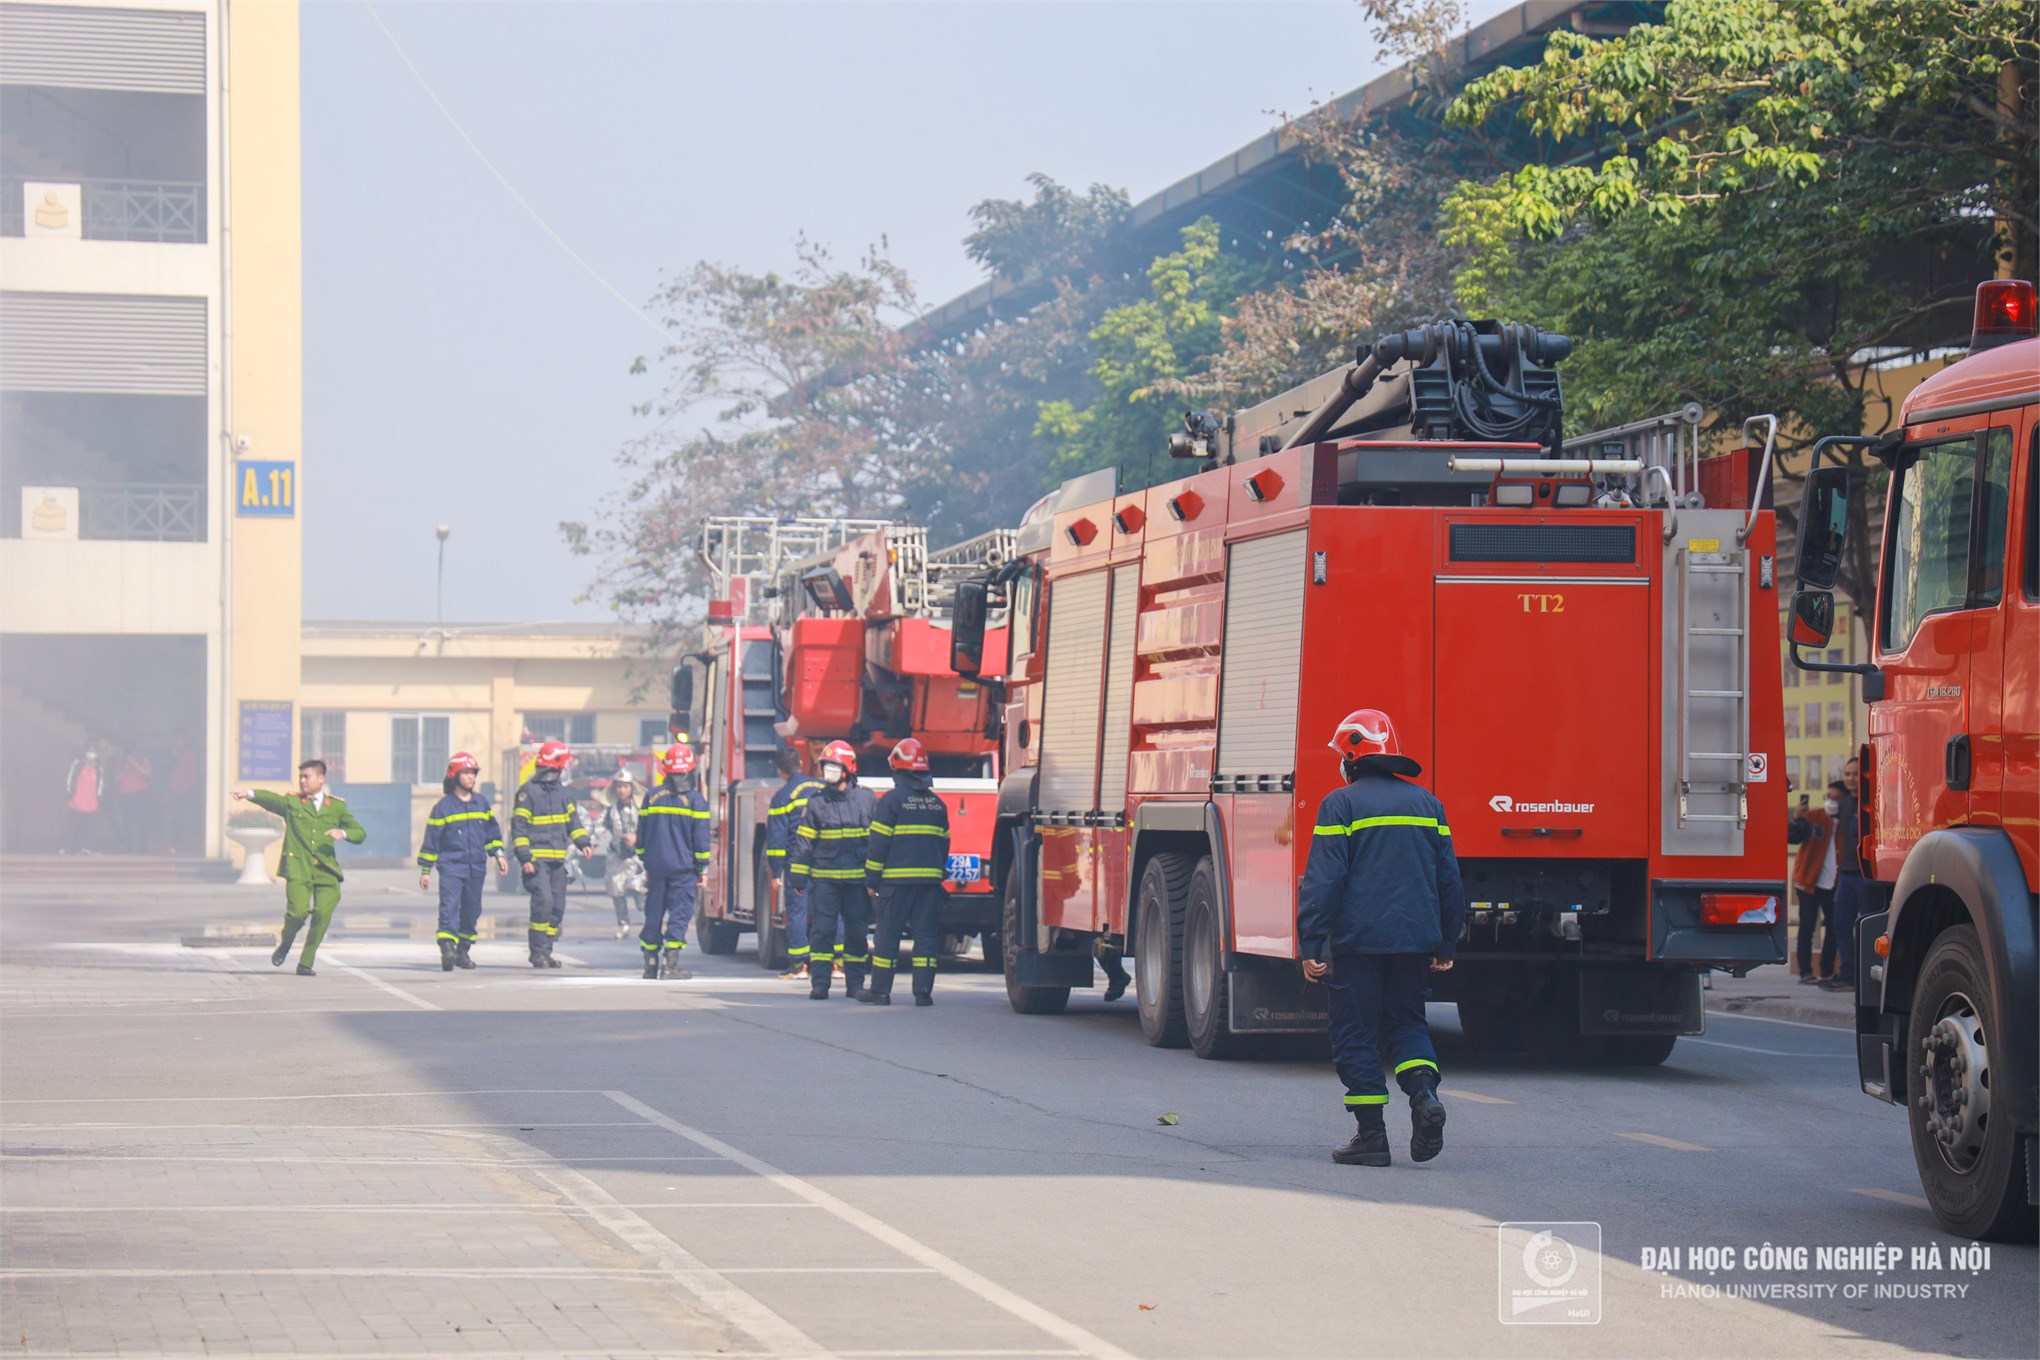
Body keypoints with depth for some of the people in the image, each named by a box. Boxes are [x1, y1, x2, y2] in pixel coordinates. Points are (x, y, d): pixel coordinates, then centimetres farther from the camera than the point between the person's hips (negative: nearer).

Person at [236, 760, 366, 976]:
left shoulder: (337, 806, 16)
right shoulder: (291, 802, 13)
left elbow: (360, 833, 15)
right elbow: (271, 799, -7)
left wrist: (343, 833, -7)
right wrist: (250, 794, -27)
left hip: (326, 871, 2)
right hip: (298, 868, -2)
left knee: (323, 914, -11)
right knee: (298, 911, -17)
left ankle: (306, 963, 4)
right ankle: (285, 944, 16)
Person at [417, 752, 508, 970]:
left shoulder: (482, 803, 10)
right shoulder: (443, 807, -2)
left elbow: (492, 832, 21)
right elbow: (431, 840, 1)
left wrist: (498, 855, 11)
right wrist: (425, 870, 1)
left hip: (476, 868, 5)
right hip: (451, 865, -5)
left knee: (471, 911, 9)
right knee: (450, 906, -19)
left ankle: (462, 951, 22)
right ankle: (447, 950, -28)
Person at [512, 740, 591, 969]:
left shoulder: (562, 793, 15)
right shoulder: (528, 791, -5)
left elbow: (572, 821, 21)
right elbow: (518, 826, -6)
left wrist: (583, 843, 4)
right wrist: (524, 857, -14)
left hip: (558, 859, 7)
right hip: (537, 860, -7)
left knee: (558, 906, 5)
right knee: (543, 900, -18)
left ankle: (546, 952, 14)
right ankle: (538, 952, -11)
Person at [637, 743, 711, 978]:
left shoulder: (652, 797, 4)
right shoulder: (695, 801, -6)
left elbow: (641, 834, 10)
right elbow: (701, 840, -5)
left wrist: (645, 862, 19)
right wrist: (701, 869, 3)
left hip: (656, 867, 3)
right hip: (683, 868, -3)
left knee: (653, 914, 10)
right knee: (679, 914, -2)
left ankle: (650, 964, 13)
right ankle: (670, 964, -10)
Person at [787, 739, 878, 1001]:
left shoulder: (867, 800, 5)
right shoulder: (816, 802, 5)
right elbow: (804, 841, 6)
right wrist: (798, 878, 2)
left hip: (858, 880, 0)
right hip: (824, 878, 0)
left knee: (857, 933, 4)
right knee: (822, 930, -5)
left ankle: (855, 982, 13)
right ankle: (819, 983, -3)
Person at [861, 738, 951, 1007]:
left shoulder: (892, 800, -5)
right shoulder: (936, 803, 12)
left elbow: (878, 842, -6)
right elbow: (943, 842, 16)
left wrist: (872, 879, -1)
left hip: (896, 878, -4)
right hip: (930, 878, 4)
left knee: (888, 935, 2)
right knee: (925, 935, 3)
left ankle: (880, 990, 5)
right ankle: (923, 991, -3)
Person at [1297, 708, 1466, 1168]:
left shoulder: (1341, 805, -6)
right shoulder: (1427, 803, 10)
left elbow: (1322, 881, -11)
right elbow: (1449, 880, 13)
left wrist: (1311, 946, -7)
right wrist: (1445, 945, 21)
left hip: (1358, 940, -5)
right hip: (1415, 940, 5)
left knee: (1356, 1032, 3)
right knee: (1405, 1021, 17)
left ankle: (1371, 1134, 1)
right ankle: (1424, 1091, -9)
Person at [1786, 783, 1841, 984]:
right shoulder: (1814, 817, -3)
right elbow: (1791, 838, -9)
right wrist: (1796, 820, -28)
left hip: (1832, 884, 3)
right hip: (1810, 882, -3)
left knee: (1834, 928, 5)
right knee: (1807, 927, -3)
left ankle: (1827, 971, 14)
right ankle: (1806, 972, -2)